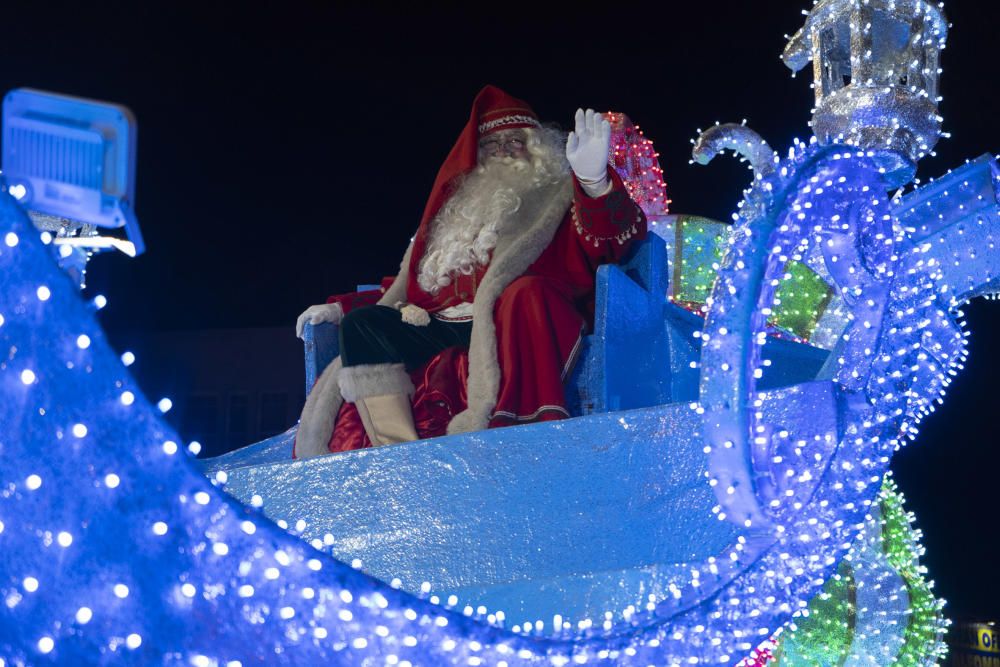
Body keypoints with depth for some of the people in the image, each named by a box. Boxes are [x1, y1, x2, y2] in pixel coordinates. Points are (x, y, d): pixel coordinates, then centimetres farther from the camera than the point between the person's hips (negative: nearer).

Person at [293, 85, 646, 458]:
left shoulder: (557, 197, 15)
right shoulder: (458, 208, 30)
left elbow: (610, 243, -7)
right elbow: (410, 284, 32)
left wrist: (595, 180, -27)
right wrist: (341, 307, 23)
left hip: (512, 329, -5)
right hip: (446, 332, 5)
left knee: (528, 291, -35)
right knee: (363, 323, -14)